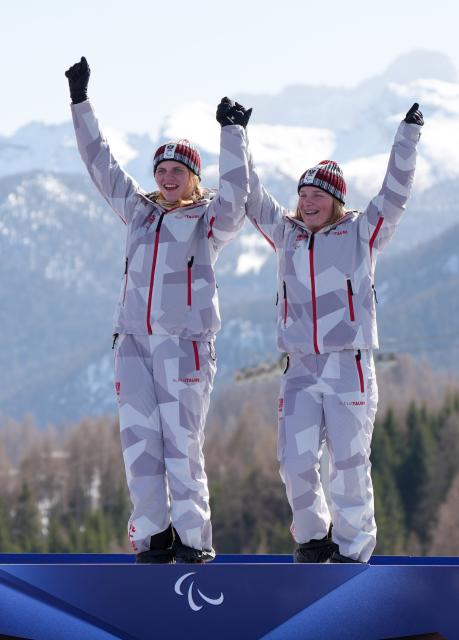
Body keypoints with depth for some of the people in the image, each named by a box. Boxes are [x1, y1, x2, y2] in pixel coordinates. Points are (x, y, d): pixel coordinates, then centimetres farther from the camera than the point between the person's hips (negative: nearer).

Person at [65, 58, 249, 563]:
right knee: (140, 441, -1)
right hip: (133, 341, 4)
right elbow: (101, 164, 20)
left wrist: (231, 131, -18)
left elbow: (236, 193, -15)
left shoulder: (211, 220, 4)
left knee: (182, 444, -7)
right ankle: (155, 537, 3)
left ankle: (194, 539, -1)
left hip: (185, 343, -4)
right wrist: (81, 103, 18)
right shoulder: (139, 211, 16)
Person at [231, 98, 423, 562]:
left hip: (350, 369, -3)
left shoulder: (361, 235, 5)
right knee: (295, 462, -3)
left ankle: (353, 547, 9)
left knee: (349, 463, -4)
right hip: (301, 369, 3)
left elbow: (394, 195, -2)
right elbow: (253, 197, 17)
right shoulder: (288, 235, 13)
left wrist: (408, 138, -7)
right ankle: (313, 538, 17)